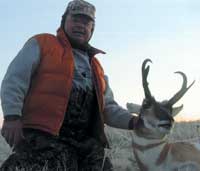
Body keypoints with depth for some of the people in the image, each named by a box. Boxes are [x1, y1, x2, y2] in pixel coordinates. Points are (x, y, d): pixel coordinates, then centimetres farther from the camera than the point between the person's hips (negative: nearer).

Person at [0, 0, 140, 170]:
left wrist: (131, 121, 6)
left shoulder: (96, 66, 26)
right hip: (43, 136, -6)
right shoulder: (41, 44, 10)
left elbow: (108, 107, 25)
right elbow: (14, 80, 0)